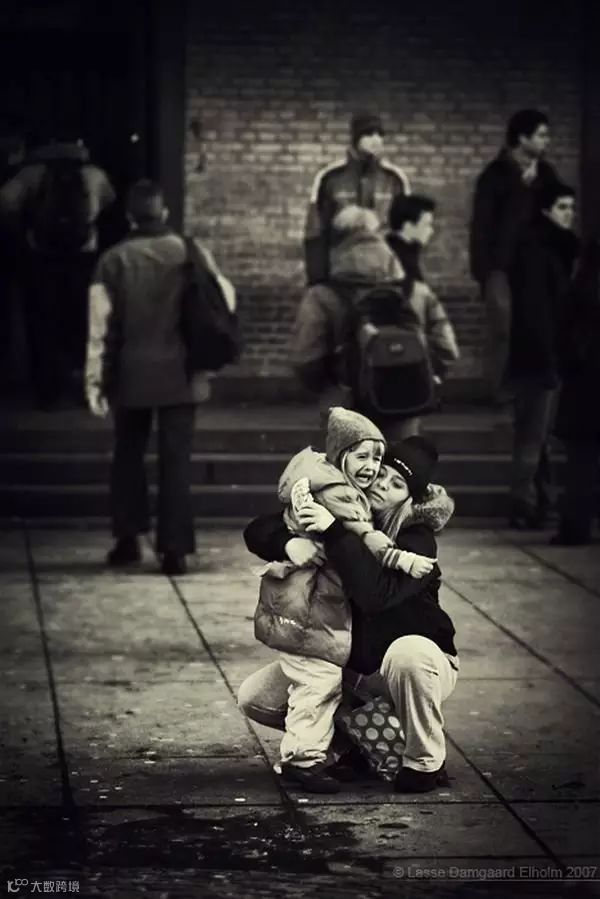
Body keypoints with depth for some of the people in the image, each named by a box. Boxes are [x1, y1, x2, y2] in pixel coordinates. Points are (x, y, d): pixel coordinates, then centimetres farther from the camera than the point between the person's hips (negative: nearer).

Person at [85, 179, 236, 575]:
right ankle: (174, 549, -1)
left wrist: (96, 378, -2)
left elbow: (101, 325, -6)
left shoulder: (114, 259, -5)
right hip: (180, 372, 0)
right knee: (176, 460, 3)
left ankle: (128, 538, 15)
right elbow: (225, 300, -2)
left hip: (131, 372, 0)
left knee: (128, 454, 16)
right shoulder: (192, 254, -3)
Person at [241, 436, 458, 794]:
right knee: (254, 697, -9)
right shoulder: (339, 513, -7)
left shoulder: (416, 540, -21)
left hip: (417, 667, -5)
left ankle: (425, 763, -17)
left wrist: (335, 533, -45)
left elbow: (377, 594, -40)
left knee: (408, 652, -41)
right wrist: (288, 543, -35)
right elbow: (257, 531, -12)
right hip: (349, 663, 5)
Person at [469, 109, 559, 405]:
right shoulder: (495, 175, -3)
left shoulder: (546, 174, 9)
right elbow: (481, 226, -3)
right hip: (503, 267, -3)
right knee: (504, 330, -4)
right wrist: (483, 272, -8)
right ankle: (501, 390, 4)